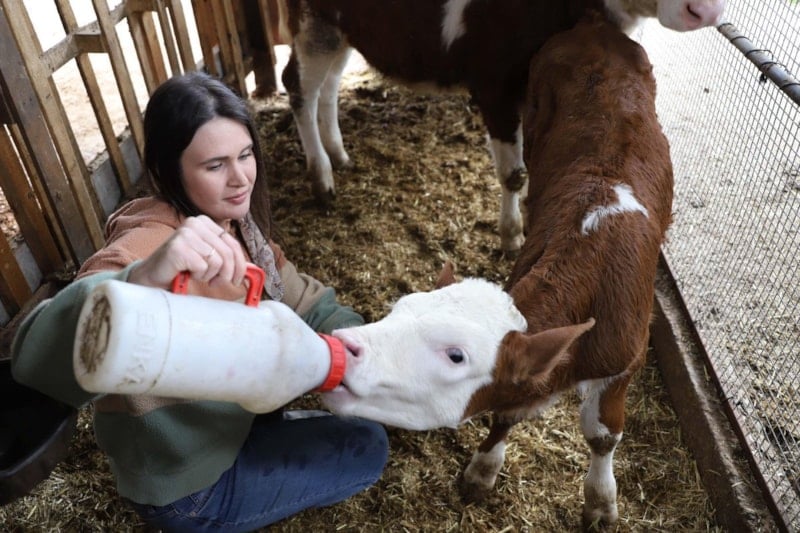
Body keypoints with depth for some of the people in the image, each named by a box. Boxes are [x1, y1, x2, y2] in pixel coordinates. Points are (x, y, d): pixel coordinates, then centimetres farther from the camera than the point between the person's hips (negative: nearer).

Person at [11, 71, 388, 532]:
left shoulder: (233, 222, -7)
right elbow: (38, 357, -47)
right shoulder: (147, 246, -33)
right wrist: (143, 276, -65)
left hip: (227, 408, 7)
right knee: (366, 448, -4)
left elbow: (296, 297, 1)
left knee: (349, 338, 9)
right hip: (184, 482, -7)